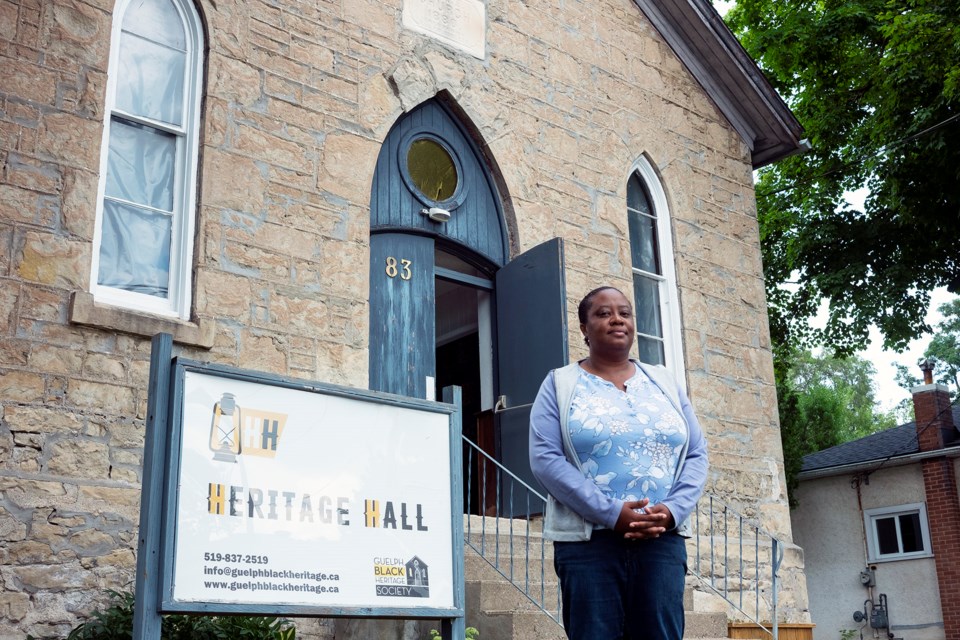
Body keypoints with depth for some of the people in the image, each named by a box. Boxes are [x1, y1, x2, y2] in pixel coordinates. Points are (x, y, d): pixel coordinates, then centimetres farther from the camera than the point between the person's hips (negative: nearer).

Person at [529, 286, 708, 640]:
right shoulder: (560, 384, 6)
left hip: (662, 539, 3)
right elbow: (545, 459, -6)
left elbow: (696, 454, 11)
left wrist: (672, 510, -9)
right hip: (587, 540, -2)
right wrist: (611, 513, -15)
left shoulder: (664, 382, 15)